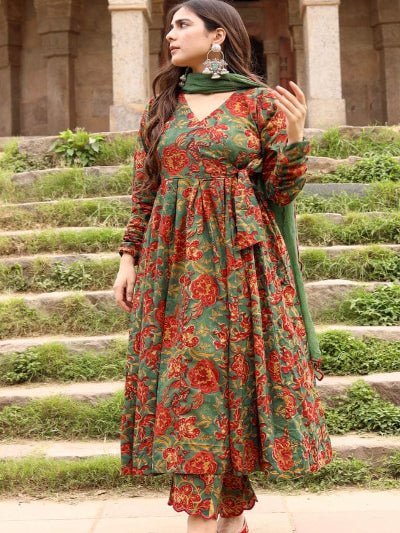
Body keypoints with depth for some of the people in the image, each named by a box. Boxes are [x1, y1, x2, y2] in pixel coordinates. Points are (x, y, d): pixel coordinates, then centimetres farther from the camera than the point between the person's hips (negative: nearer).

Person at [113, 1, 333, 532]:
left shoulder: (262, 102, 1)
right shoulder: (161, 105, 11)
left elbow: (279, 192, 1)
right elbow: (144, 190, 12)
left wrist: (293, 136, -12)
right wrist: (129, 256, 5)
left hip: (241, 259, -3)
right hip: (174, 260, 3)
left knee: (233, 370, 0)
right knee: (190, 375, -1)